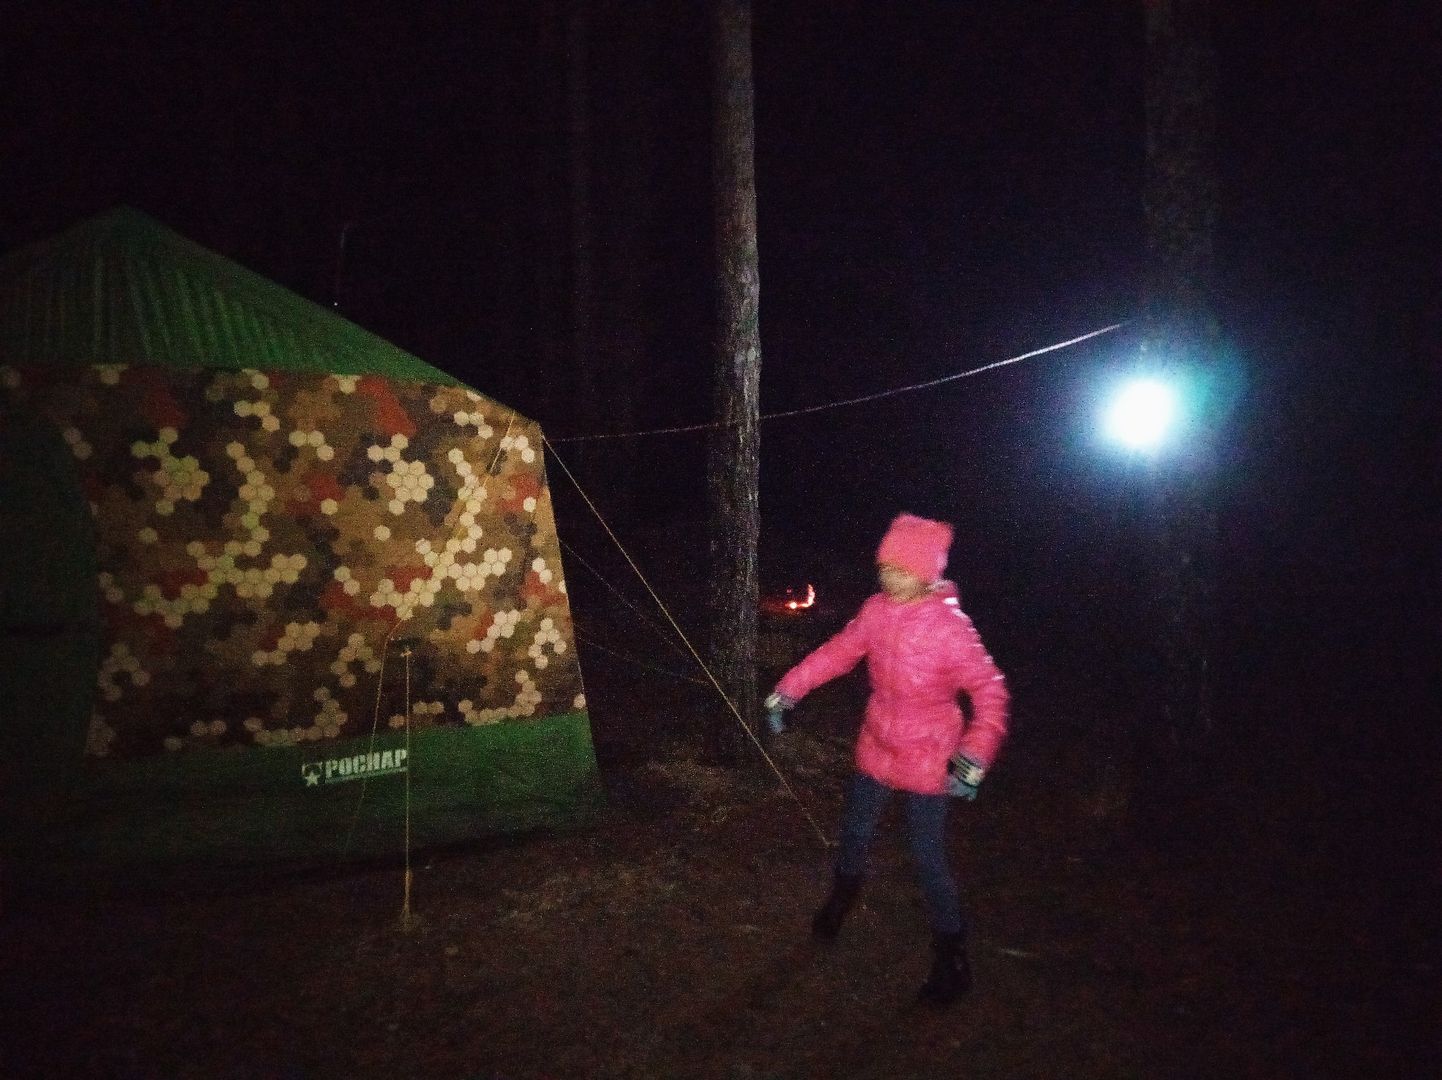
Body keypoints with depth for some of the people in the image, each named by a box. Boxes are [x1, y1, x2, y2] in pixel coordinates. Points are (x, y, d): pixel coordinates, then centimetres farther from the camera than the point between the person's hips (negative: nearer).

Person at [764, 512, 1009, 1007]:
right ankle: (841, 897, 52)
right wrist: (788, 691, -2)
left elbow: (990, 690, -23)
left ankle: (952, 960, 18)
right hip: (877, 748, 5)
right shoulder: (877, 610, -9)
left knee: (928, 858, -1)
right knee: (854, 832, 22)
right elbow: (838, 652, 1)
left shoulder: (951, 627, -24)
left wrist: (975, 755, -35)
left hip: (927, 760, -5)